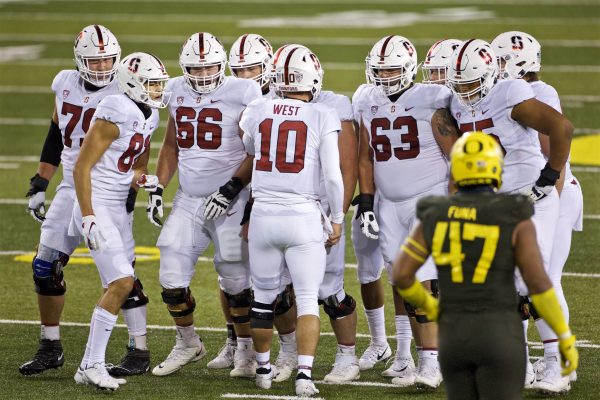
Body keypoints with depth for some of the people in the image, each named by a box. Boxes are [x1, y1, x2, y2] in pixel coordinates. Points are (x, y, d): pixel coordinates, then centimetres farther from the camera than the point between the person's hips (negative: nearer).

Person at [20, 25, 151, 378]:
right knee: (45, 267, 5)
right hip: (71, 189, 6)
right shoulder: (65, 84, 6)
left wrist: (129, 194, -21)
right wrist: (39, 186, 14)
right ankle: (51, 349, 17)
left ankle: (139, 352, 0)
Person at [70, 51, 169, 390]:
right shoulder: (116, 114, -18)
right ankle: (92, 365, -10)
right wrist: (88, 219, -21)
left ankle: (92, 365, 13)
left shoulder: (149, 116, 8)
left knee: (119, 287, 8)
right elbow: (82, 167, -18)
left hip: (119, 207, 9)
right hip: (97, 205, -9)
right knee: (122, 282, -15)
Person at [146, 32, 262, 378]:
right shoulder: (178, 92, 7)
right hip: (188, 202, 5)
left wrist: (231, 189, -18)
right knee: (172, 280, 1)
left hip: (229, 203, -5)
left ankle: (246, 351, 17)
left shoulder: (242, 95, -11)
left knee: (236, 282, -1)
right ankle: (188, 344, 22)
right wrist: (157, 189, 9)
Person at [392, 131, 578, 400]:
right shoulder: (515, 219, -6)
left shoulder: (435, 216, 4)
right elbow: (539, 284, -11)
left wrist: (428, 306, 21)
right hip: (499, 337, -4)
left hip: (454, 338, 4)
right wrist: (566, 339, -2)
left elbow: (400, 275, 1)